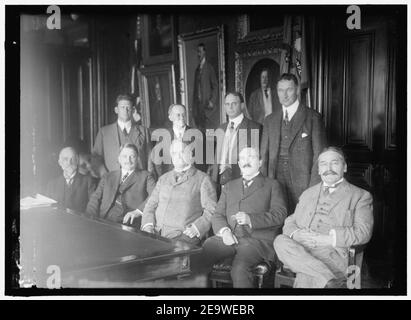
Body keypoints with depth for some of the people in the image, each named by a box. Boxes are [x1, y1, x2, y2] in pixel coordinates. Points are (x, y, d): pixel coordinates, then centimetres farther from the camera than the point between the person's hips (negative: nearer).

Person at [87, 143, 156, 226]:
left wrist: (138, 211, -21)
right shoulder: (108, 177, 24)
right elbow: (95, 198, 15)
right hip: (103, 223, 3)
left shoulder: (145, 176, 12)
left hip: (130, 223, -3)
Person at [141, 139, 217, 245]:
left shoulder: (202, 179, 6)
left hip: (183, 235, -4)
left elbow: (212, 210, -1)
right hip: (156, 232, 4)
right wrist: (148, 225, 0)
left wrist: (196, 229, -15)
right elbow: (151, 205, 19)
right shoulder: (163, 178, 21)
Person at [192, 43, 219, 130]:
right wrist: (194, 105, 11)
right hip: (199, 103, 6)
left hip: (208, 104, -6)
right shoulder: (197, 69, 16)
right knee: (201, 127, 3)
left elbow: (215, 86, -7)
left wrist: (212, 101, -15)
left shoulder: (209, 67, -4)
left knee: (211, 127, -6)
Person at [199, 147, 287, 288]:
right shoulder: (229, 186, 26)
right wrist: (224, 231, -5)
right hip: (229, 237, 4)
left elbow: (279, 215, 1)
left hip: (258, 239, -3)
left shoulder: (272, 185, 14)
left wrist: (250, 219, -15)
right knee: (201, 254, -25)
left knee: (239, 269, -32)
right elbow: (218, 215, 18)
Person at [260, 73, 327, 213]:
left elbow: (319, 156, -3)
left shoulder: (313, 117, 1)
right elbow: (264, 155, 14)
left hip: (302, 184, -3)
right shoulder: (270, 120, 14)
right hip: (275, 184, 3)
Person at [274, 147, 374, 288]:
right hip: (300, 251, 6)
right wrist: (296, 234, -6)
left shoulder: (361, 196, 12)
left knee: (306, 277, -38)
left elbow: (363, 233, -2)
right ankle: (332, 282, -36)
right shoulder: (308, 193, 27)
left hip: (333, 254, -6)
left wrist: (329, 239, -15)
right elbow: (290, 222, 20)